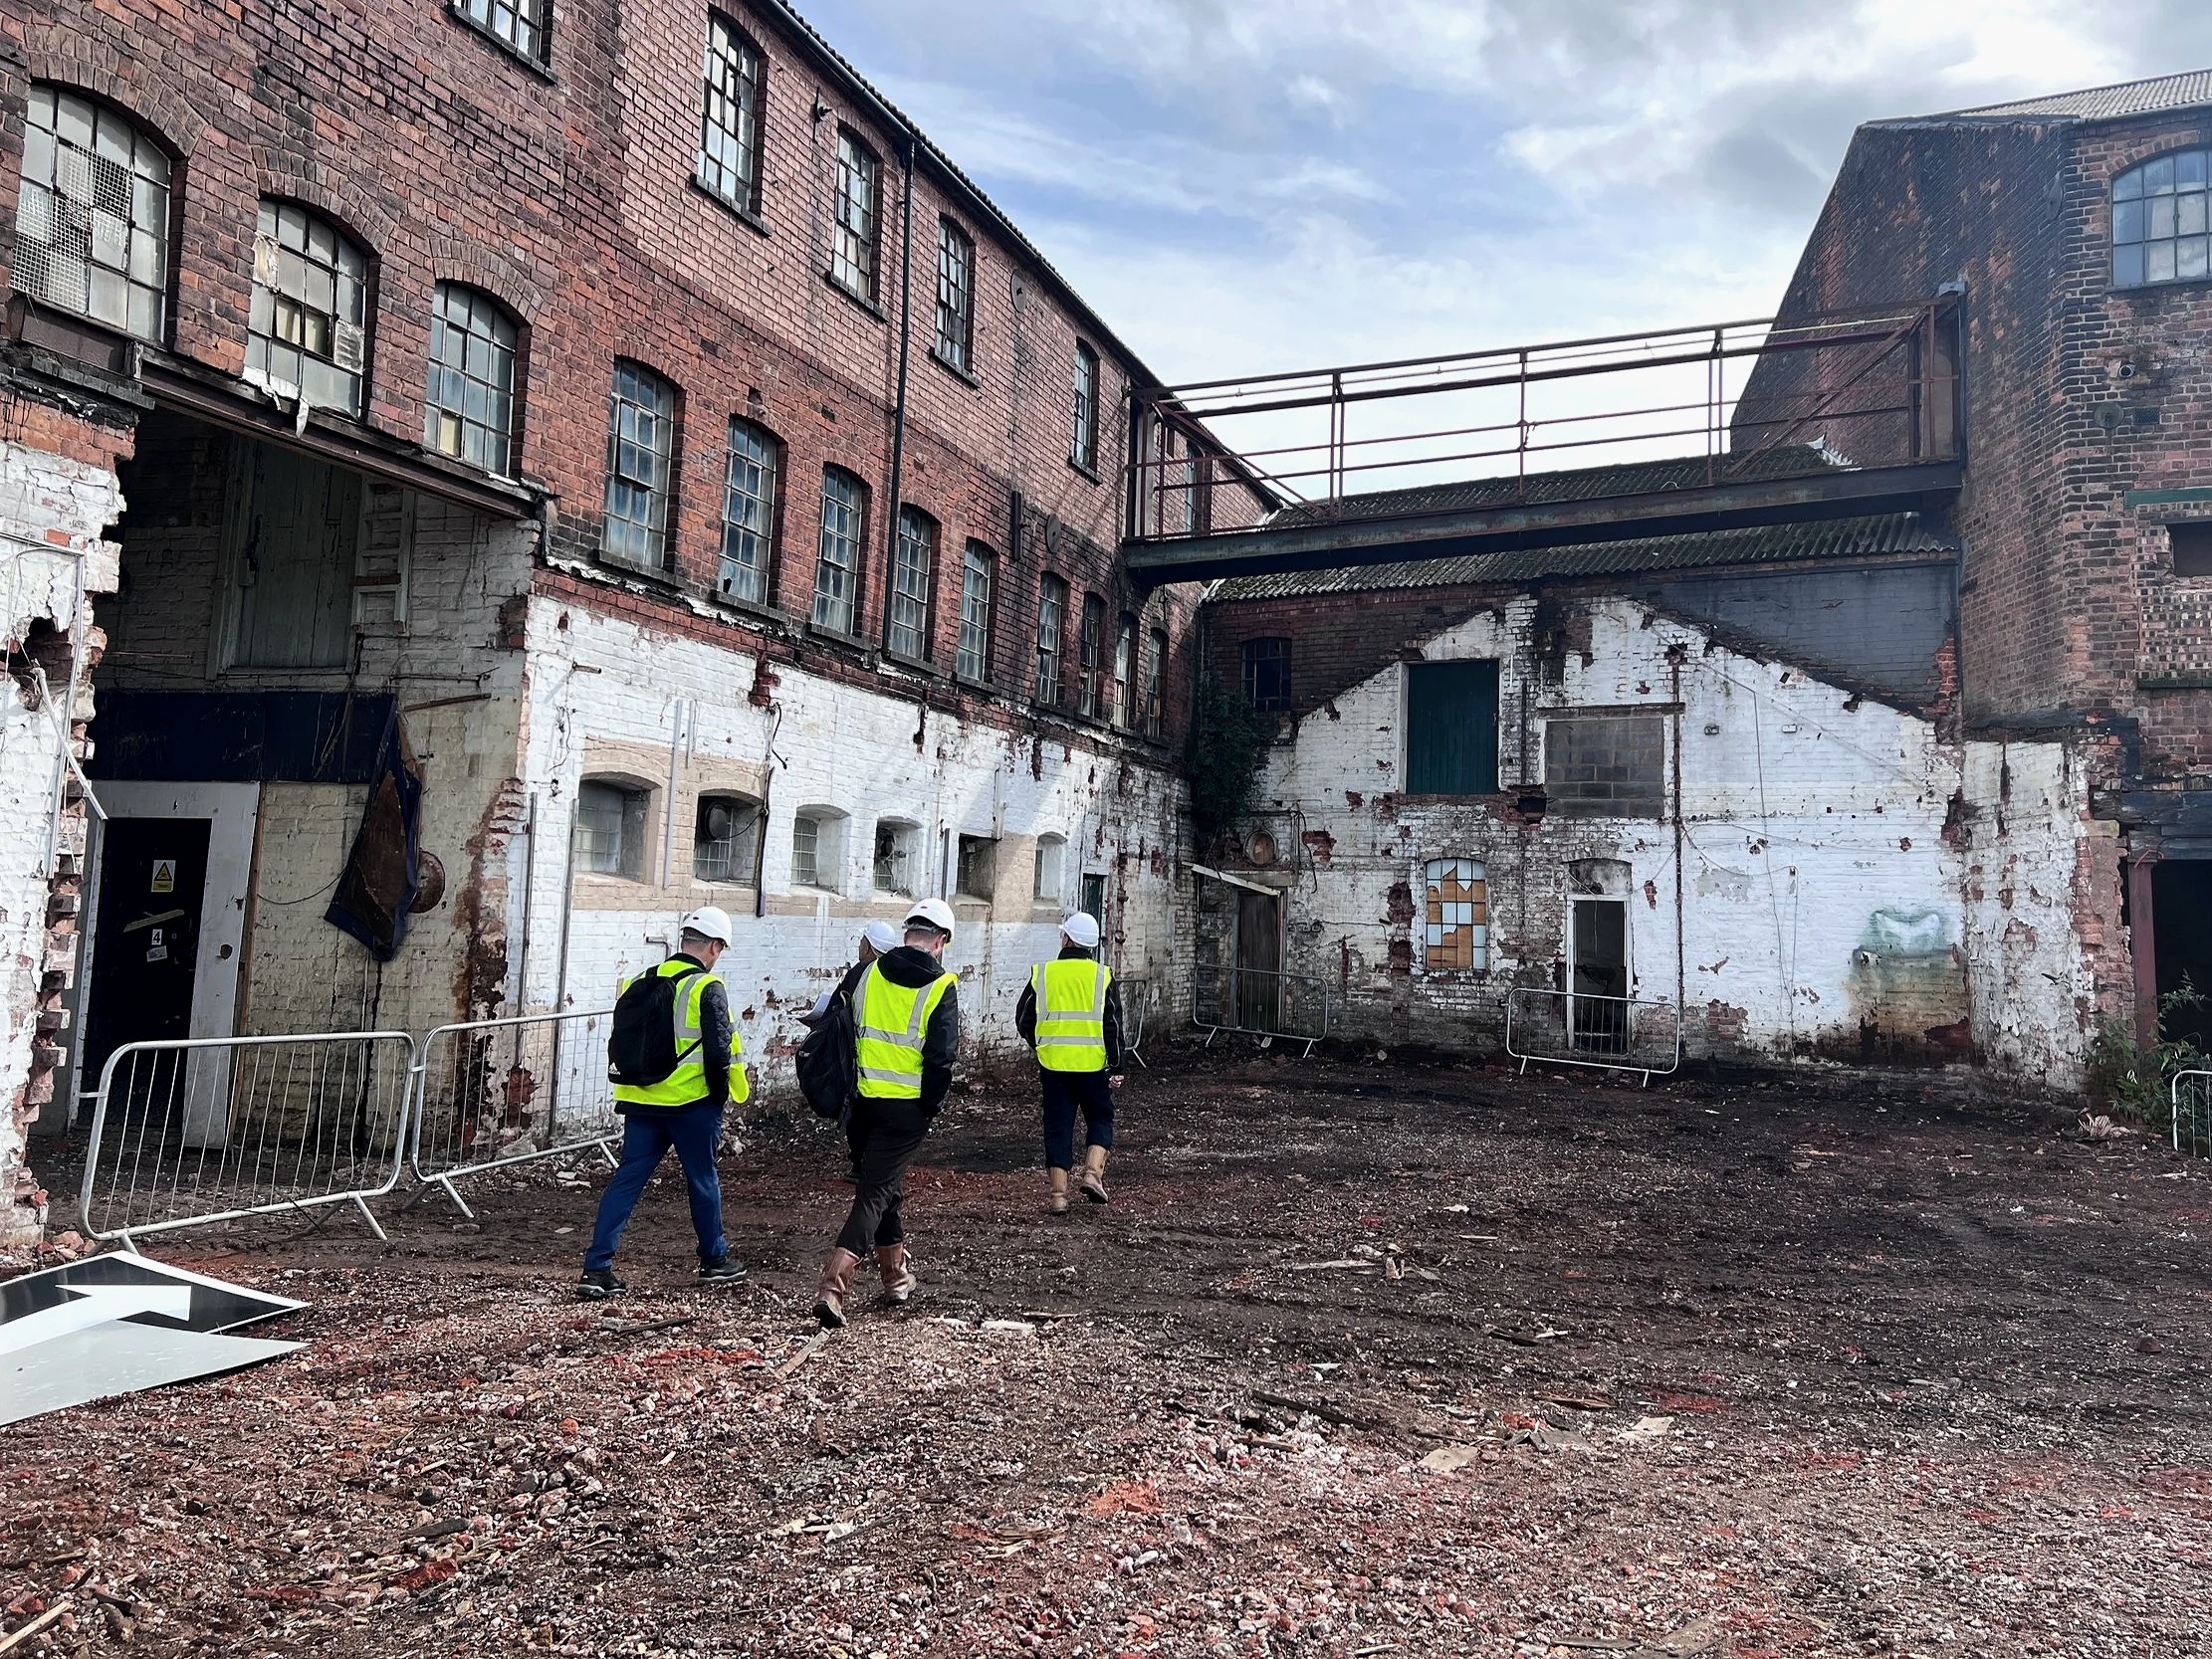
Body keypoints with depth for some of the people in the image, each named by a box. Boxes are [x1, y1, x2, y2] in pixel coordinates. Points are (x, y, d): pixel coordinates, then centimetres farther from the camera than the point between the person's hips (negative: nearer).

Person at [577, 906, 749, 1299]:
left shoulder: (640, 983, 10)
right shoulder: (707, 988, -11)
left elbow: (618, 1044, 13)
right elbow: (719, 1049, -15)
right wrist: (723, 1093, 0)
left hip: (641, 1102, 5)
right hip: (691, 1104, -5)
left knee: (626, 1180, 7)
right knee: (703, 1181, 11)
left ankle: (596, 1268, 2)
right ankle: (714, 1261, 25)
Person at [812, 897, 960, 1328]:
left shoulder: (869, 973, 3)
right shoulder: (941, 987, -10)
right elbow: (941, 1058, -14)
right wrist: (930, 1106, -2)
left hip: (864, 1100, 5)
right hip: (907, 1109, -5)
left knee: (886, 1183, 22)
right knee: (876, 1191, 0)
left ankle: (897, 1277, 36)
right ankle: (832, 1286, -11)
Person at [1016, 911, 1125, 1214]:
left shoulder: (1042, 973, 1)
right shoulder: (1103, 975, -2)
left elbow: (1023, 1021, 7)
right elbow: (1113, 1026, -3)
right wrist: (1116, 1068, 3)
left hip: (1053, 1064, 1)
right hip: (1093, 1064, -1)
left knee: (1058, 1126, 8)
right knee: (1100, 1119, 17)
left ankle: (1058, 1194, 8)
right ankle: (1093, 1173, -2)